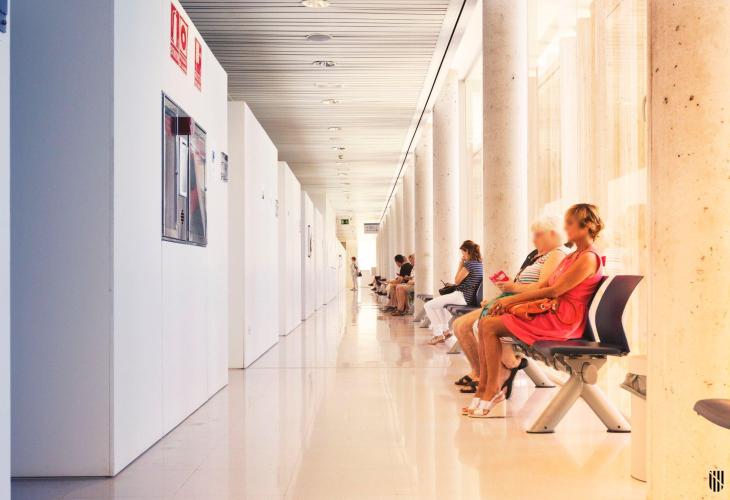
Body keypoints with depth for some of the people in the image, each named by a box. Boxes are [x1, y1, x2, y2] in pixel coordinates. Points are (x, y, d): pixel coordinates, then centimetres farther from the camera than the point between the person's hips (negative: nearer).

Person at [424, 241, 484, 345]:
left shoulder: (469, 264, -19)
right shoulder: (479, 264, 8)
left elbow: (457, 281, -10)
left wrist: (460, 265, -4)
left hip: (462, 296, -10)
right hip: (471, 297, 10)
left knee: (428, 305, -6)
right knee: (440, 302, 35)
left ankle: (438, 334, -4)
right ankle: (445, 330, 30)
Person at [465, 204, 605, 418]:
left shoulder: (588, 257, -11)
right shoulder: (572, 257, 20)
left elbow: (554, 291, -17)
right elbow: (544, 286, 16)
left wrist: (514, 299, -11)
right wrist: (509, 300, 4)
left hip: (562, 320, -10)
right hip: (551, 312, 10)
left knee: (490, 327, -17)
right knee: (484, 323, -3)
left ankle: (492, 390, -8)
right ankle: (483, 390, -5)